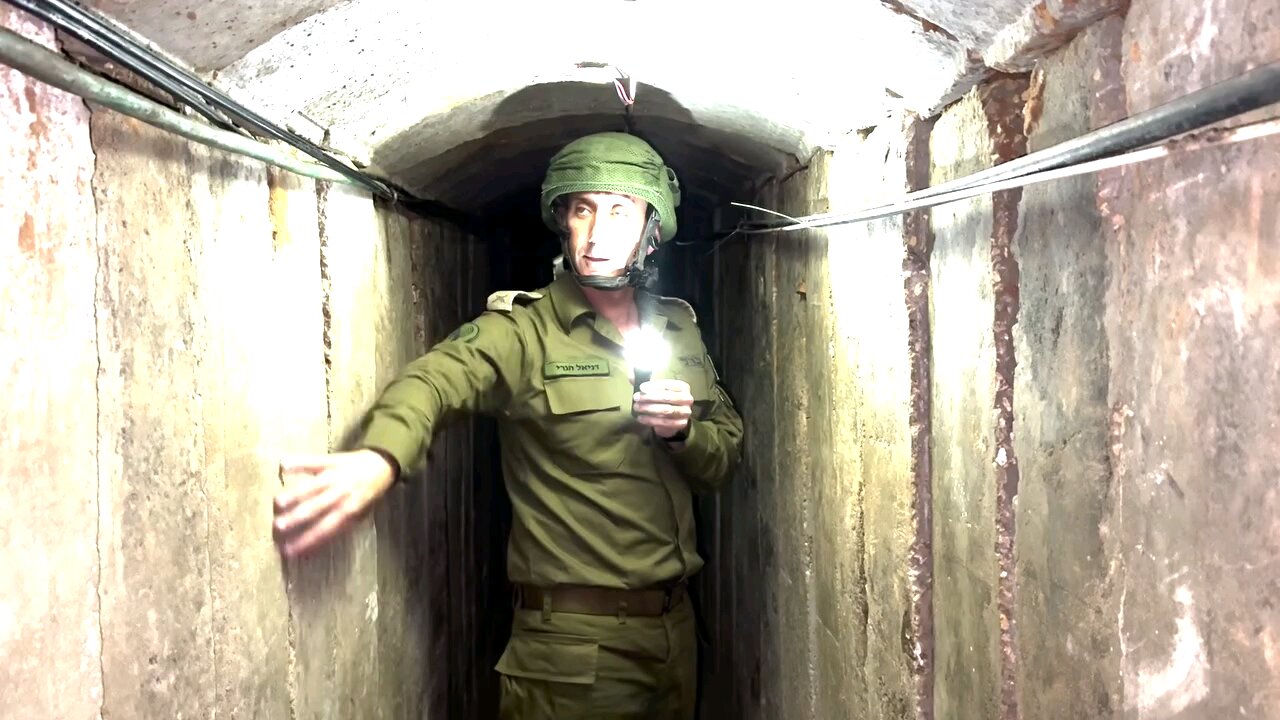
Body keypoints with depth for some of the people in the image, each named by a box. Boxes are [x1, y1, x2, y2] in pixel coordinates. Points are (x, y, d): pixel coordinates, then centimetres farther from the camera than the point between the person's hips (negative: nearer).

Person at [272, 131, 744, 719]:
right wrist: (379, 456, -52)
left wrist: (684, 430, -12)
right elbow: (437, 376, -30)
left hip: (675, 625, 6)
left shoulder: (680, 329, 7)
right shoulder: (523, 331, -10)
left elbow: (724, 463, 11)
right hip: (573, 639, -6)